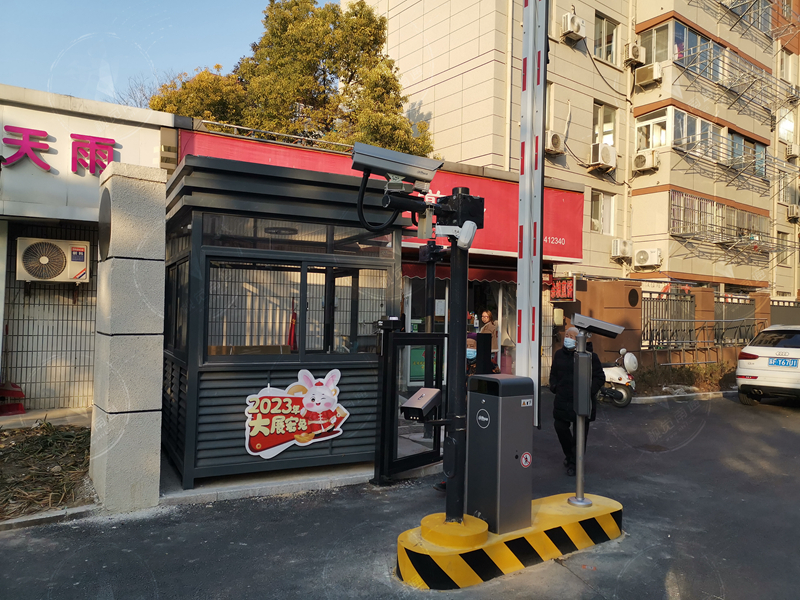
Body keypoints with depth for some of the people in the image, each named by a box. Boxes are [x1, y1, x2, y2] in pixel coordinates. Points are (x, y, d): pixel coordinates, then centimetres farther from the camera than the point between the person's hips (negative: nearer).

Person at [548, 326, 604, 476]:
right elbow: (553, 372, 22)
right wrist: (554, 386, 6)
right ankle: (569, 454, 36)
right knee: (560, 427, 9)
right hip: (562, 400, 5)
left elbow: (600, 377, -5)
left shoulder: (589, 356, -9)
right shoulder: (559, 354, 8)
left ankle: (574, 463, 18)